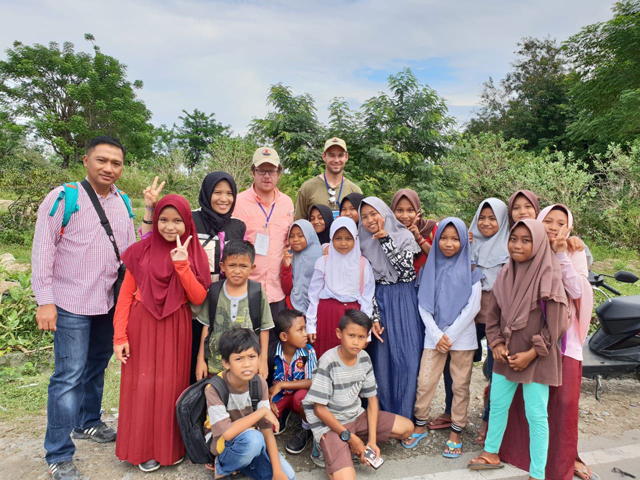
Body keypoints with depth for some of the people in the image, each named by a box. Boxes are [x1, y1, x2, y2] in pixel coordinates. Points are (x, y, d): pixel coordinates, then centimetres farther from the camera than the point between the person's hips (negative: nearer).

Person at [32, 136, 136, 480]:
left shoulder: (123, 203, 6)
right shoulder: (62, 198, -10)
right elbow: (43, 251, -11)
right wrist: (44, 300, -13)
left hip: (111, 302, 6)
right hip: (71, 305, -5)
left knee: (97, 365, 20)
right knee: (69, 375, -2)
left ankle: (88, 422, 41)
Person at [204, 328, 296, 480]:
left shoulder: (260, 383, -12)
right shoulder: (214, 389, -25)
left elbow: (267, 429, -11)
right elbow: (228, 433, -32)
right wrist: (262, 411, -27)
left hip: (252, 442, 5)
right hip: (222, 445, -5)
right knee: (253, 438, -35)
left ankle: (240, 464, 10)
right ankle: (223, 466, -5)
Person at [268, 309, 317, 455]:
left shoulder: (308, 351, -20)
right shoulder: (271, 352, -18)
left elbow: (313, 382, -25)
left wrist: (282, 384, -26)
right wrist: (268, 400, -20)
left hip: (299, 393, -2)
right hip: (277, 396, 2)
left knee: (301, 396, -35)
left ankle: (306, 429, -3)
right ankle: (283, 414, 18)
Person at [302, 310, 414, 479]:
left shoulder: (364, 358, -6)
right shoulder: (328, 362, -24)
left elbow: (372, 398, 2)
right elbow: (319, 409, -20)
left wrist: (372, 440, -6)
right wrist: (349, 437, -16)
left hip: (357, 416, 7)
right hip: (330, 423, -7)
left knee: (407, 428, 7)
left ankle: (354, 449, 5)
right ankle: (327, 449, 4)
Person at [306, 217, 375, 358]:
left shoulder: (363, 263, 0)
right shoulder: (323, 262, -1)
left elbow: (367, 297, 2)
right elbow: (314, 295, 3)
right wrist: (310, 324, 3)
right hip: (327, 315, 0)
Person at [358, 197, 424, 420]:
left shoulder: (405, 237, 0)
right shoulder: (363, 244, 4)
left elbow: (405, 269, -13)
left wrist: (386, 240, -15)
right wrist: (373, 317, -8)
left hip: (405, 303, -1)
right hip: (379, 304, 1)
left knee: (408, 359, -1)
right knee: (382, 359, 4)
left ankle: (406, 415, 14)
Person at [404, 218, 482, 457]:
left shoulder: (470, 269, -2)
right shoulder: (431, 266, 4)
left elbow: (473, 306, -6)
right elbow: (423, 303, 2)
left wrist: (450, 336, -9)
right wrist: (437, 335, -7)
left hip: (462, 336, -1)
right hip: (434, 335, 2)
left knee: (460, 386, 7)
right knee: (424, 382, 2)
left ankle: (456, 433, 24)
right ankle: (420, 425, 23)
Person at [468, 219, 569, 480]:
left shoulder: (548, 276, -14)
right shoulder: (505, 274, 2)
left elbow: (555, 323, -13)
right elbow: (493, 314, 9)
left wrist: (531, 353, -14)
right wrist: (496, 343, -2)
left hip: (537, 358, -5)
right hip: (506, 354, 5)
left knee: (536, 415, 4)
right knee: (497, 404, 16)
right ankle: (491, 454, 35)